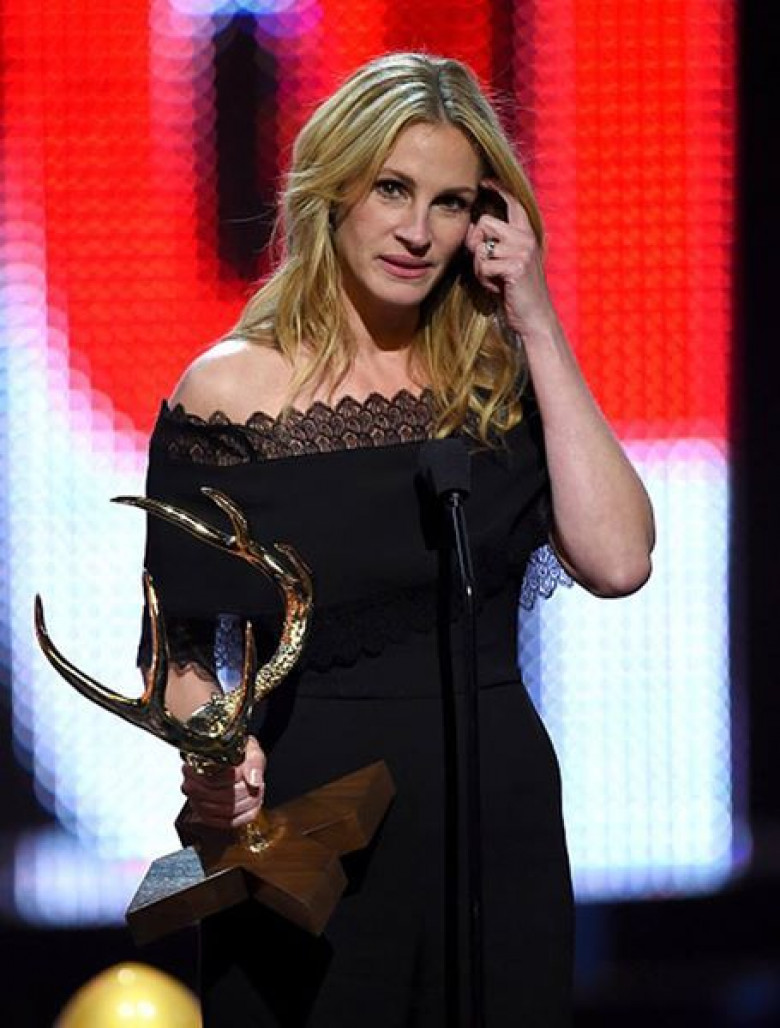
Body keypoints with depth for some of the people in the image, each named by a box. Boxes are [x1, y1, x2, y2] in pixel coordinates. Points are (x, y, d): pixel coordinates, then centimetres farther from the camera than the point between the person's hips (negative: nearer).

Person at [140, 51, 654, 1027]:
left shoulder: (502, 383, 4)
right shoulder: (233, 390, -4)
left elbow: (616, 562, -11)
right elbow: (177, 644, -3)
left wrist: (539, 329, -9)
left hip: (499, 823, 3)